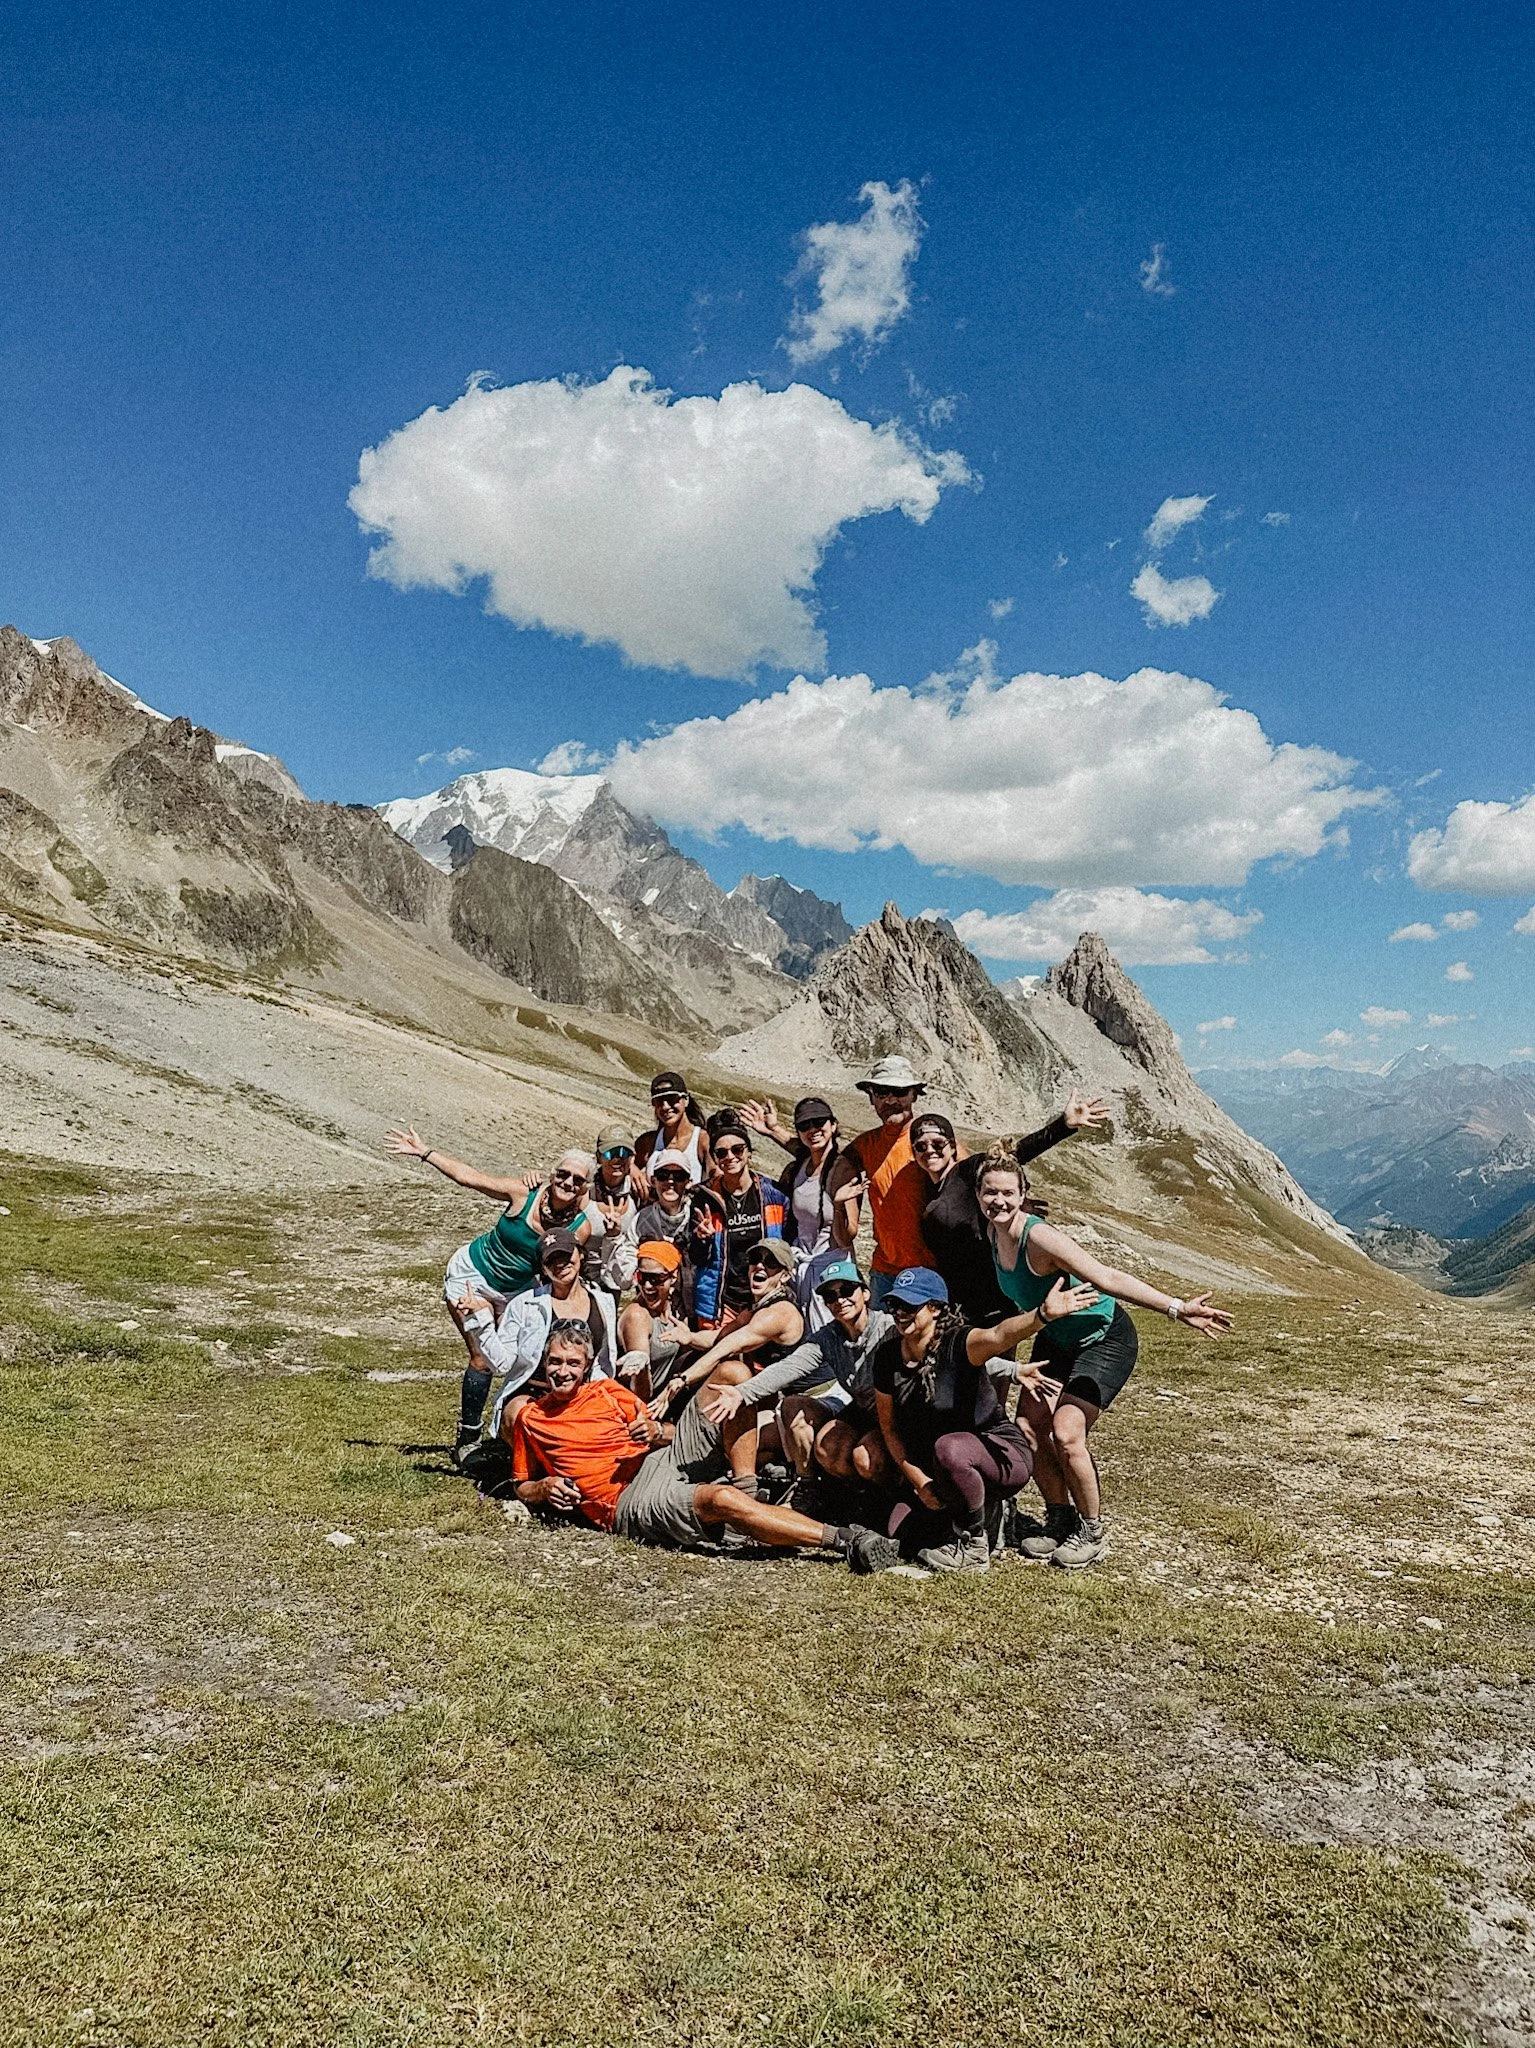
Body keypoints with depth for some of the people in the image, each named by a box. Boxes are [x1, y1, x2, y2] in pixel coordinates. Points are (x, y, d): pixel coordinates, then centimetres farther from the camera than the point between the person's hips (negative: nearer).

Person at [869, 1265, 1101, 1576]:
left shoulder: (957, 1344, -24)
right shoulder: (887, 1357, -7)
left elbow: (999, 1336, -47)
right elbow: (889, 1426, 3)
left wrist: (1042, 1315, -68)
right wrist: (917, 1480, -8)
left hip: (1003, 1455, -7)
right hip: (931, 1466, 7)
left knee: (948, 1448, -37)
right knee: (901, 1537, -6)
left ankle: (973, 1547, -12)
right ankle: (986, 1512, 20)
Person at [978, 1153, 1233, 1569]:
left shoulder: (1040, 1237, -32)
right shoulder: (992, 1233, -9)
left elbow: (1108, 1278, -35)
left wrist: (1175, 1308, -41)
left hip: (1103, 1340, -7)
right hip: (1055, 1340, 7)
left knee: (1066, 1434, -19)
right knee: (1028, 1430, -3)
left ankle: (1092, 1531, 4)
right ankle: (1060, 1518, 20)